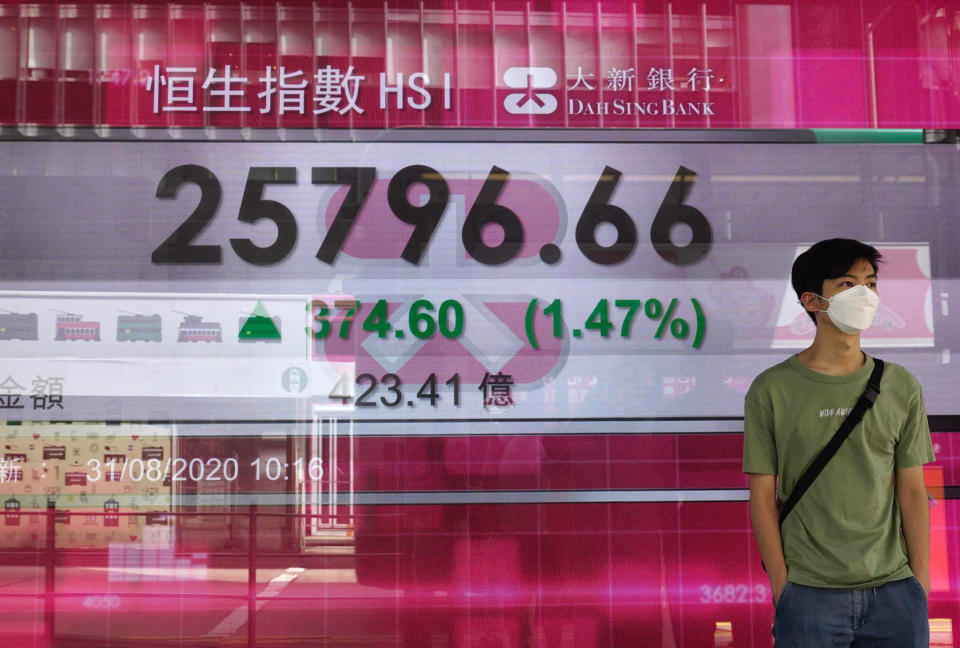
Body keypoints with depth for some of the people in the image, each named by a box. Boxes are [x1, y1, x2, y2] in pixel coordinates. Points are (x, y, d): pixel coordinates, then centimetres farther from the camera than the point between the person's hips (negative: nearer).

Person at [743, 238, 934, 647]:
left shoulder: (901, 387, 6)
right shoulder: (772, 390, -2)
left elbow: (912, 490, 6)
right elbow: (762, 495, -2)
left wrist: (920, 581, 2)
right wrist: (781, 586, -6)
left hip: (895, 590, 3)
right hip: (809, 594, -2)